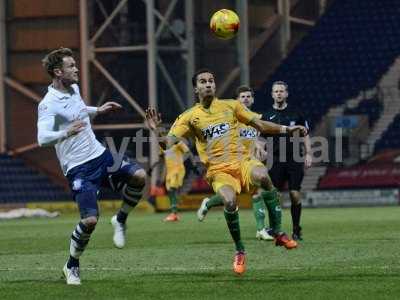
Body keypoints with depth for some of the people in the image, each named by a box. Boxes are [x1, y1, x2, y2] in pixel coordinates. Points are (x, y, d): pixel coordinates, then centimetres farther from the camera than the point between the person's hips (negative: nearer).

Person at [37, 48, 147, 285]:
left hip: (100, 155, 7)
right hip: (79, 168, -7)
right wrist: (66, 133, -47)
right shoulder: (48, 104, -17)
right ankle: (72, 266, 6)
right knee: (90, 219, -18)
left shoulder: (74, 89, 9)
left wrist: (99, 111, 19)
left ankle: (121, 220, 8)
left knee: (139, 176, -16)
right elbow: (43, 139, -30)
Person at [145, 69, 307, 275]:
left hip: (242, 162, 1)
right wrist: (156, 131, -21)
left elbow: (260, 125, 16)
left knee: (261, 175, -35)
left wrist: (286, 129, 6)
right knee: (229, 201, -33)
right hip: (218, 171, -1)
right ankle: (239, 252, -10)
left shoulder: (231, 106, 12)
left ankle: (278, 232, -20)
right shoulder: (190, 117, 8)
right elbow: (168, 142, -1)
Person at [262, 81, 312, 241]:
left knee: (295, 195, -4)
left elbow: (305, 135, 11)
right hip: (276, 160, 0)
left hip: (294, 160, 0)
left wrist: (308, 154, 3)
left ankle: (296, 229, 7)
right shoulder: (267, 116, 6)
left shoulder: (295, 113, 8)